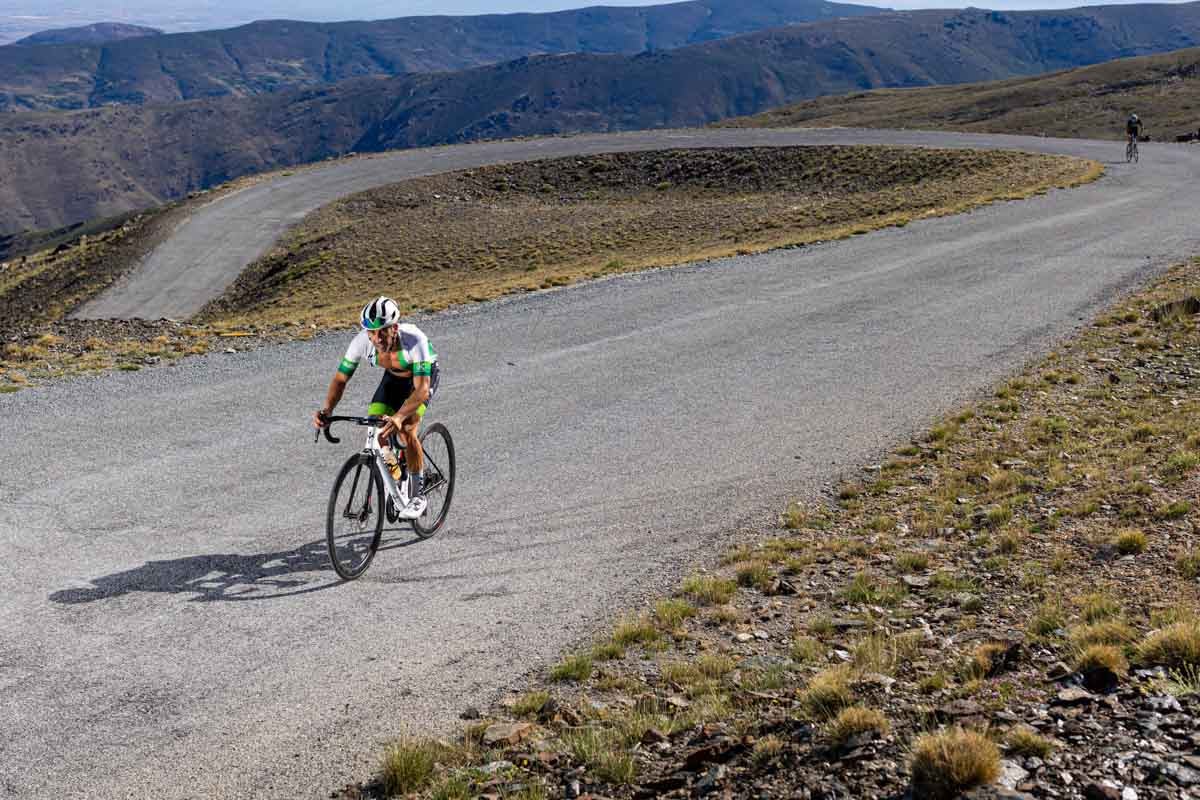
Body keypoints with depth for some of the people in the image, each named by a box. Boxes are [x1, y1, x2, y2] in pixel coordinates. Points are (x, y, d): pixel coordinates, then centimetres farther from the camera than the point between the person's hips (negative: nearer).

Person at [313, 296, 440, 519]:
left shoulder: (414, 339, -41)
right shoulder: (362, 341, -30)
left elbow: (422, 389, -46)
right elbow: (340, 379, -21)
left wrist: (398, 417, -62)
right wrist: (327, 409, -39)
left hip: (423, 375, -4)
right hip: (393, 377, 5)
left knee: (406, 430, -24)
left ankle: (417, 496, -9)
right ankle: (393, 476, 16)